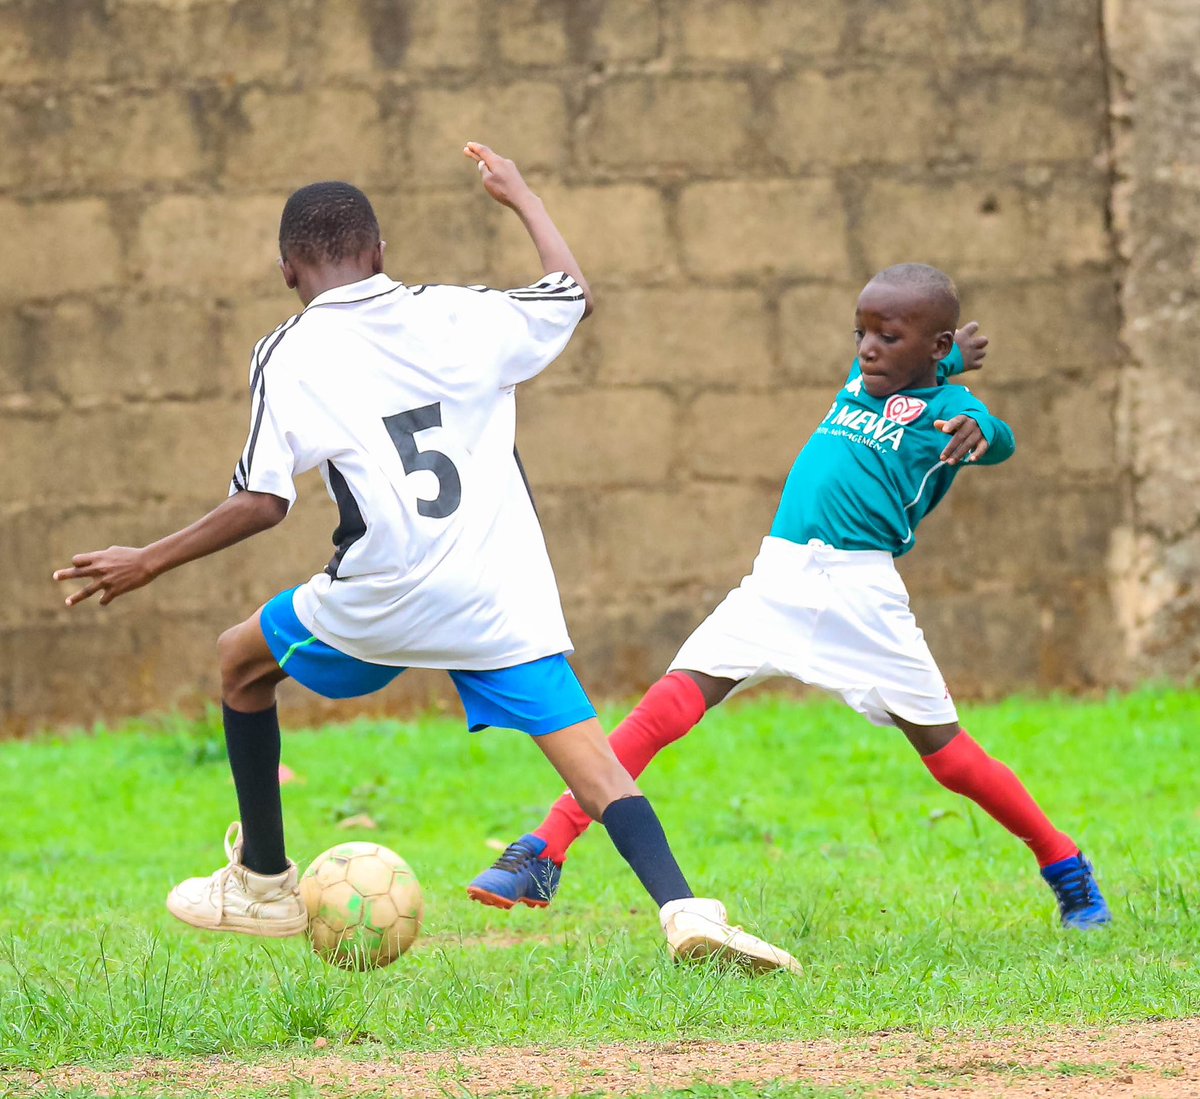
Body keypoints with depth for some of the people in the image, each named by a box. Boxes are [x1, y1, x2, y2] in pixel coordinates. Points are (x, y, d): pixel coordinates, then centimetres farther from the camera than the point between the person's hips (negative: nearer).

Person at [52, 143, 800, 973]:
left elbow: (261, 504, -6)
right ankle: (684, 909, -29)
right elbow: (576, 295, 24)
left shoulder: (288, 356, 0)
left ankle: (264, 884, 32)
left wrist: (149, 563, 6)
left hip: (384, 596, -2)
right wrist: (519, 195, 37)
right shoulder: (460, 317, 7)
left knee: (242, 661, 25)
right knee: (587, 755, -5)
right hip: (505, 597, 2)